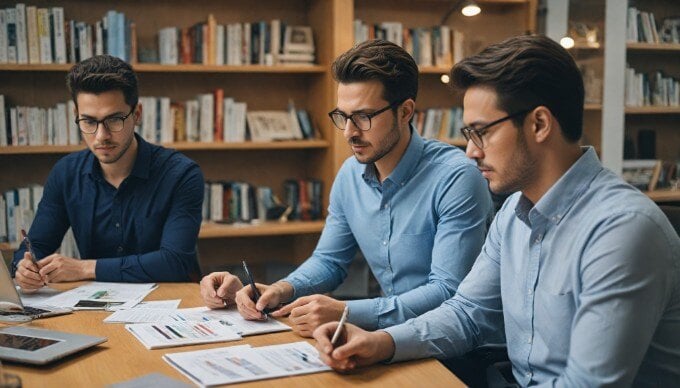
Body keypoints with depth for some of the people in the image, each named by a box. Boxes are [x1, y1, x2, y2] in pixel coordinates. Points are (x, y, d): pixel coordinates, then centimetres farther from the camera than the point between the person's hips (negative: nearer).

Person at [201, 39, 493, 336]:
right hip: (391, 331, 6)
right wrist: (282, 290, -7)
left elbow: (447, 292, -23)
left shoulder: (456, 178, -18)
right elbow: (329, 260, 15)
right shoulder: (350, 174, 5)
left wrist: (347, 312, -31)